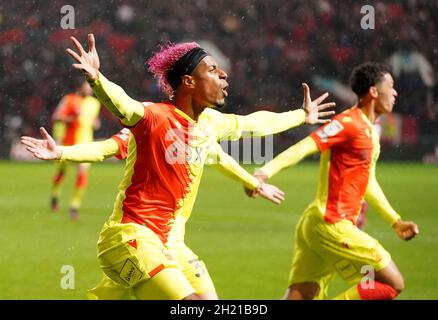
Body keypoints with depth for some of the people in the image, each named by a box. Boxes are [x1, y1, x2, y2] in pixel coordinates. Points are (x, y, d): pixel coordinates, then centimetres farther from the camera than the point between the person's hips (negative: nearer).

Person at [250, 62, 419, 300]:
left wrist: (395, 221, 36)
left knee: (300, 296, 2)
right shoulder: (348, 123, -11)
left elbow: (367, 184, 30)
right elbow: (303, 147, -23)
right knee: (393, 283, -4)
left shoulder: (370, 131, 18)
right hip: (331, 225, -9)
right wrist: (265, 172, -36)